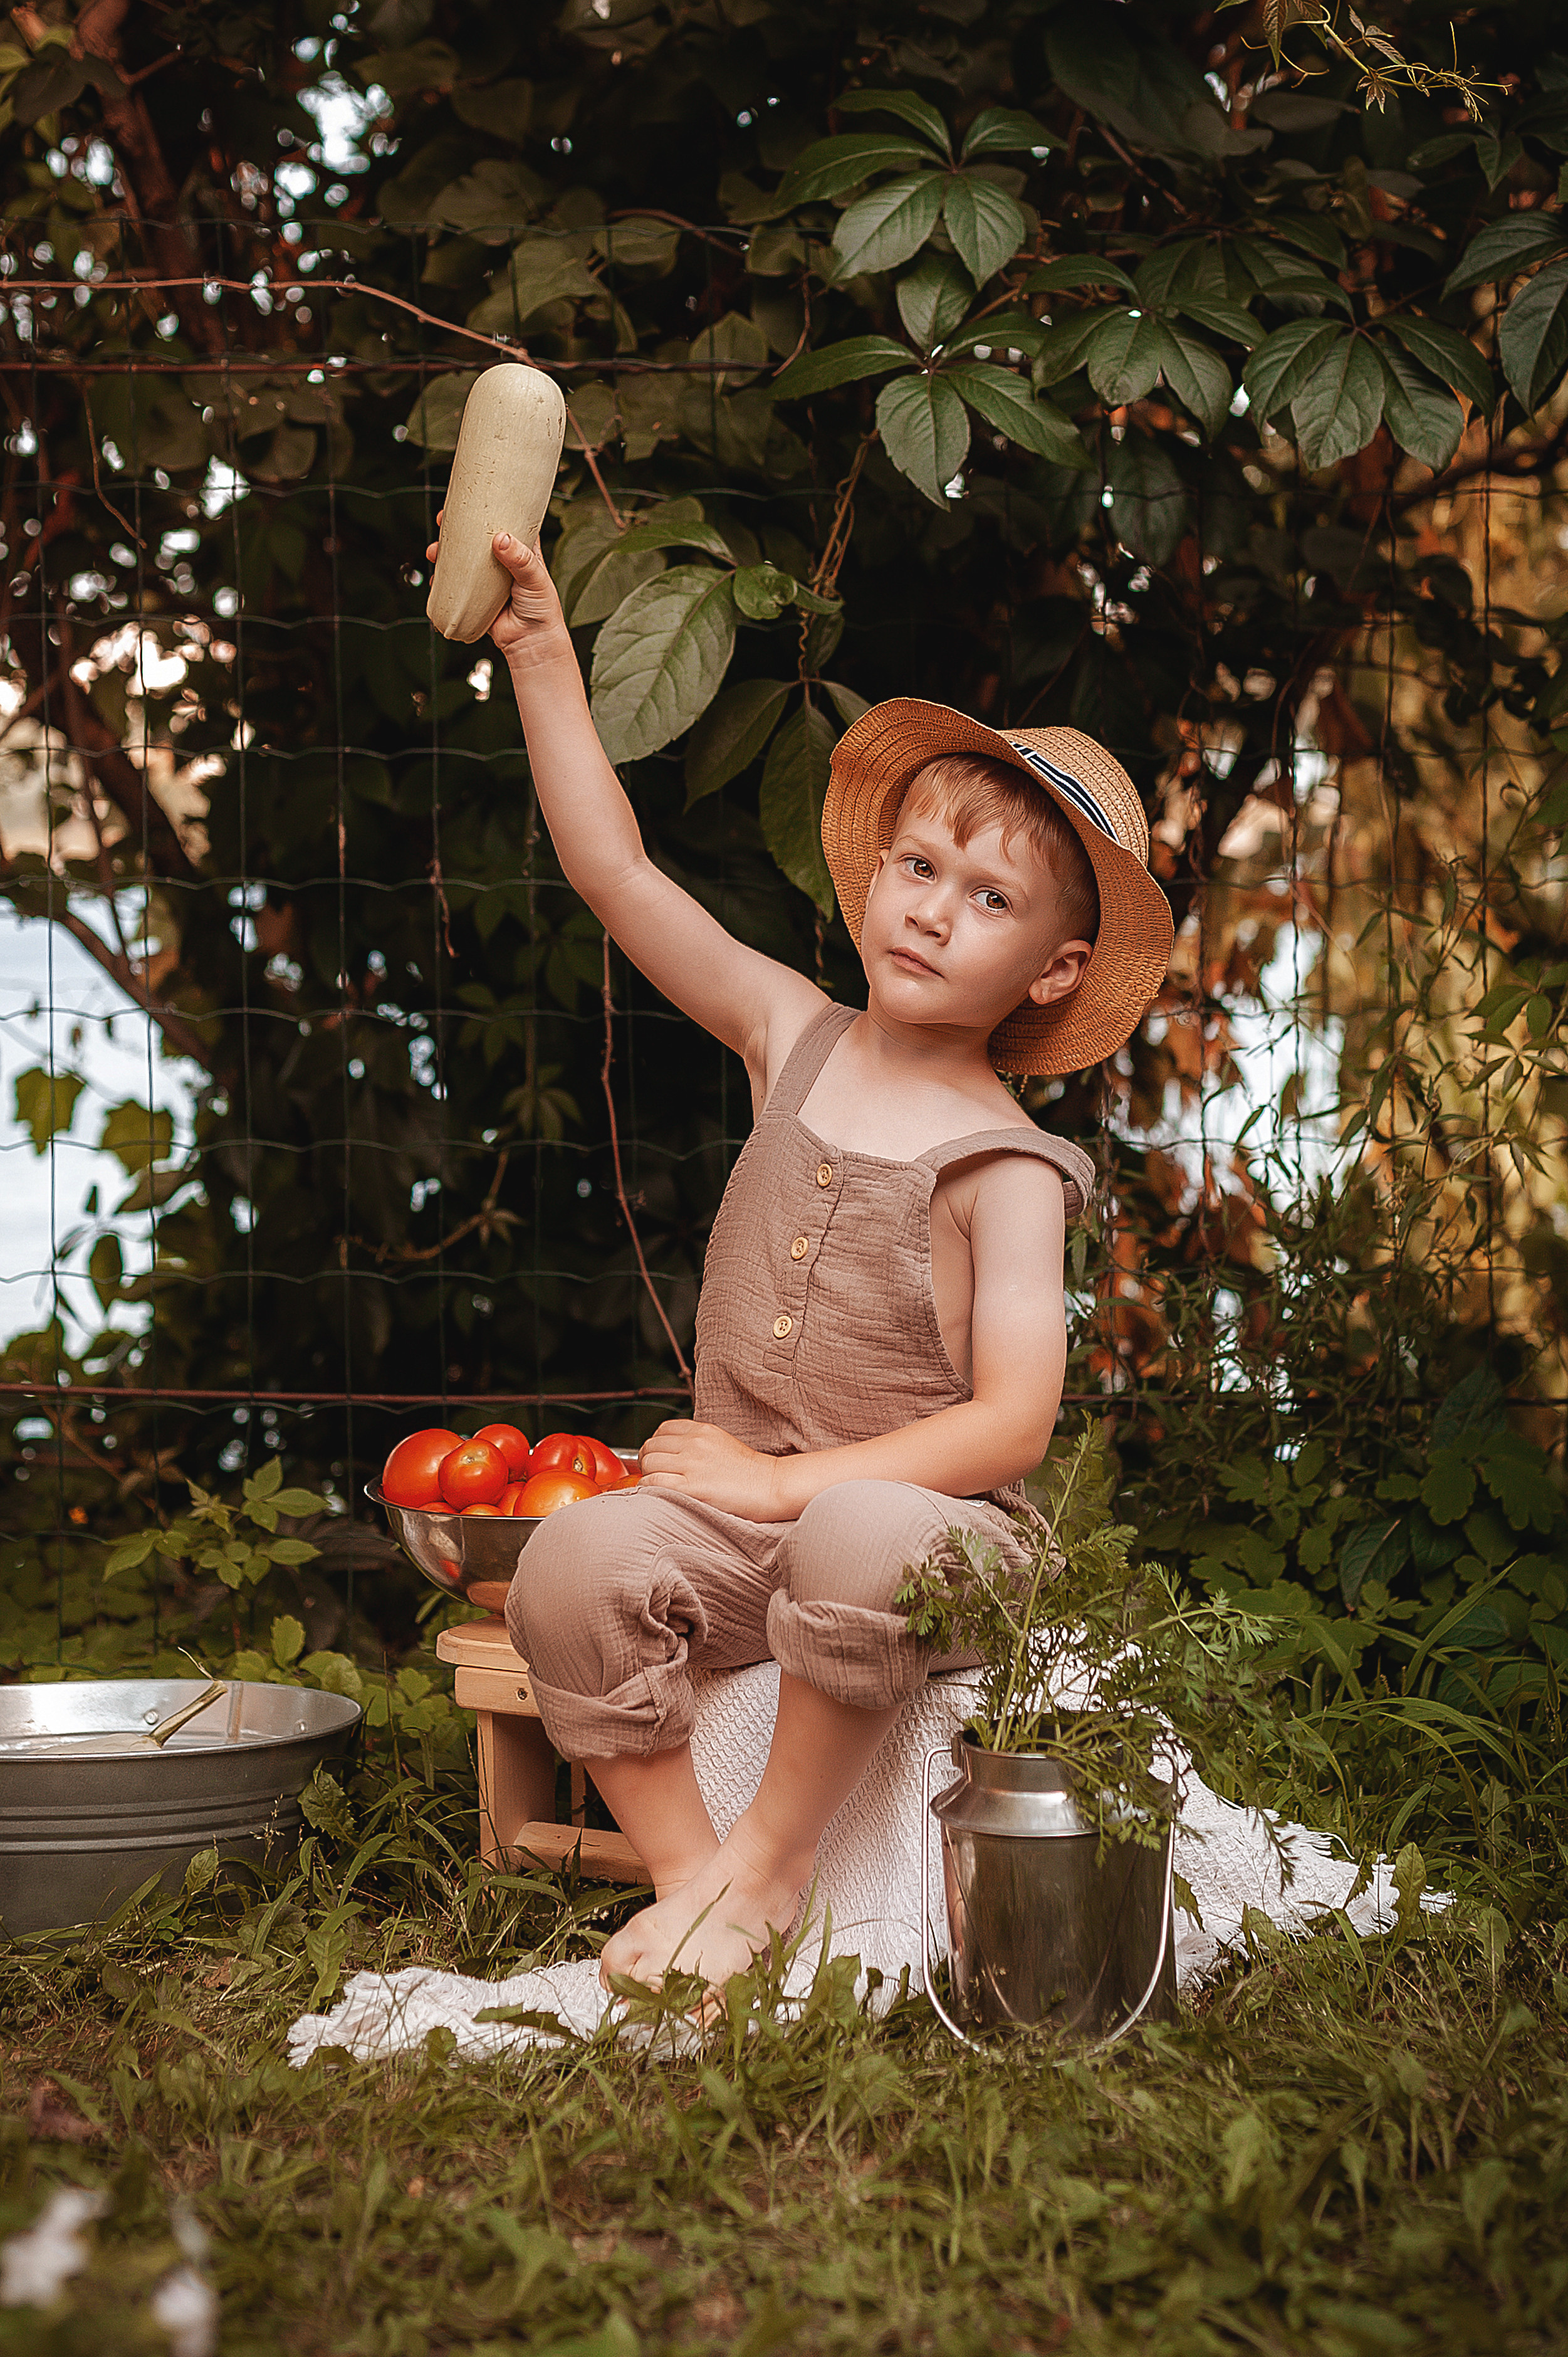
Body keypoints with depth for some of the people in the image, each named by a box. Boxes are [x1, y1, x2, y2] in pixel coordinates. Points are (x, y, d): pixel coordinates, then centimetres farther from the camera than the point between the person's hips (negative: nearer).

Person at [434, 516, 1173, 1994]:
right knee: (576, 1567, -26)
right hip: (738, 1513, 4)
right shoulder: (793, 1040, 6)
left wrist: (786, 1482, -19)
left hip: (921, 1520, -4)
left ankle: (770, 1859, -16)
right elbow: (613, 869, 5)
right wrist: (541, 649, 1)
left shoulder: (1002, 1165, -8)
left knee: (856, 1542, -39)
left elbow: (1013, 1424, -16)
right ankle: (684, 1871, -11)